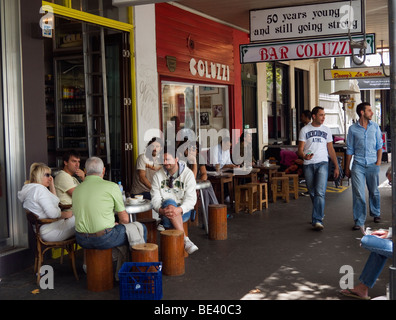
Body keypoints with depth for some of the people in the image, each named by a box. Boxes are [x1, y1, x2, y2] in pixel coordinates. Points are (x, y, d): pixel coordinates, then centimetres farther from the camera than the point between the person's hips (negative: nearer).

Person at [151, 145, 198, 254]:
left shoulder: (188, 174, -3)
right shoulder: (158, 176, 4)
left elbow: (191, 198, -11)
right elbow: (155, 199, -3)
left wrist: (179, 209, -31)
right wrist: (161, 210, -27)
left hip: (183, 211, -2)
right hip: (165, 210, 2)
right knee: (169, 202, -35)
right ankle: (185, 239, -37)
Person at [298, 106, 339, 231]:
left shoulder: (326, 130, 12)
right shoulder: (305, 130, 5)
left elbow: (331, 149, 16)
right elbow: (300, 149, 1)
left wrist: (336, 166, 13)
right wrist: (304, 156, -22)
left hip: (322, 164, 0)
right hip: (308, 164, 1)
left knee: (320, 193, -15)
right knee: (312, 193, 9)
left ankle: (317, 220, -18)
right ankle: (320, 214, 30)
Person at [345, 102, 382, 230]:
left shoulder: (375, 126, 7)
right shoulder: (353, 129, 2)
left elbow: (379, 145, 9)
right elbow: (350, 149, 6)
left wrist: (378, 162, -2)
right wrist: (347, 168, 6)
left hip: (372, 164, 2)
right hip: (358, 164, -2)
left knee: (374, 191, 13)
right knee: (358, 194, -7)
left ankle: (376, 213, 36)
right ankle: (359, 221, -1)